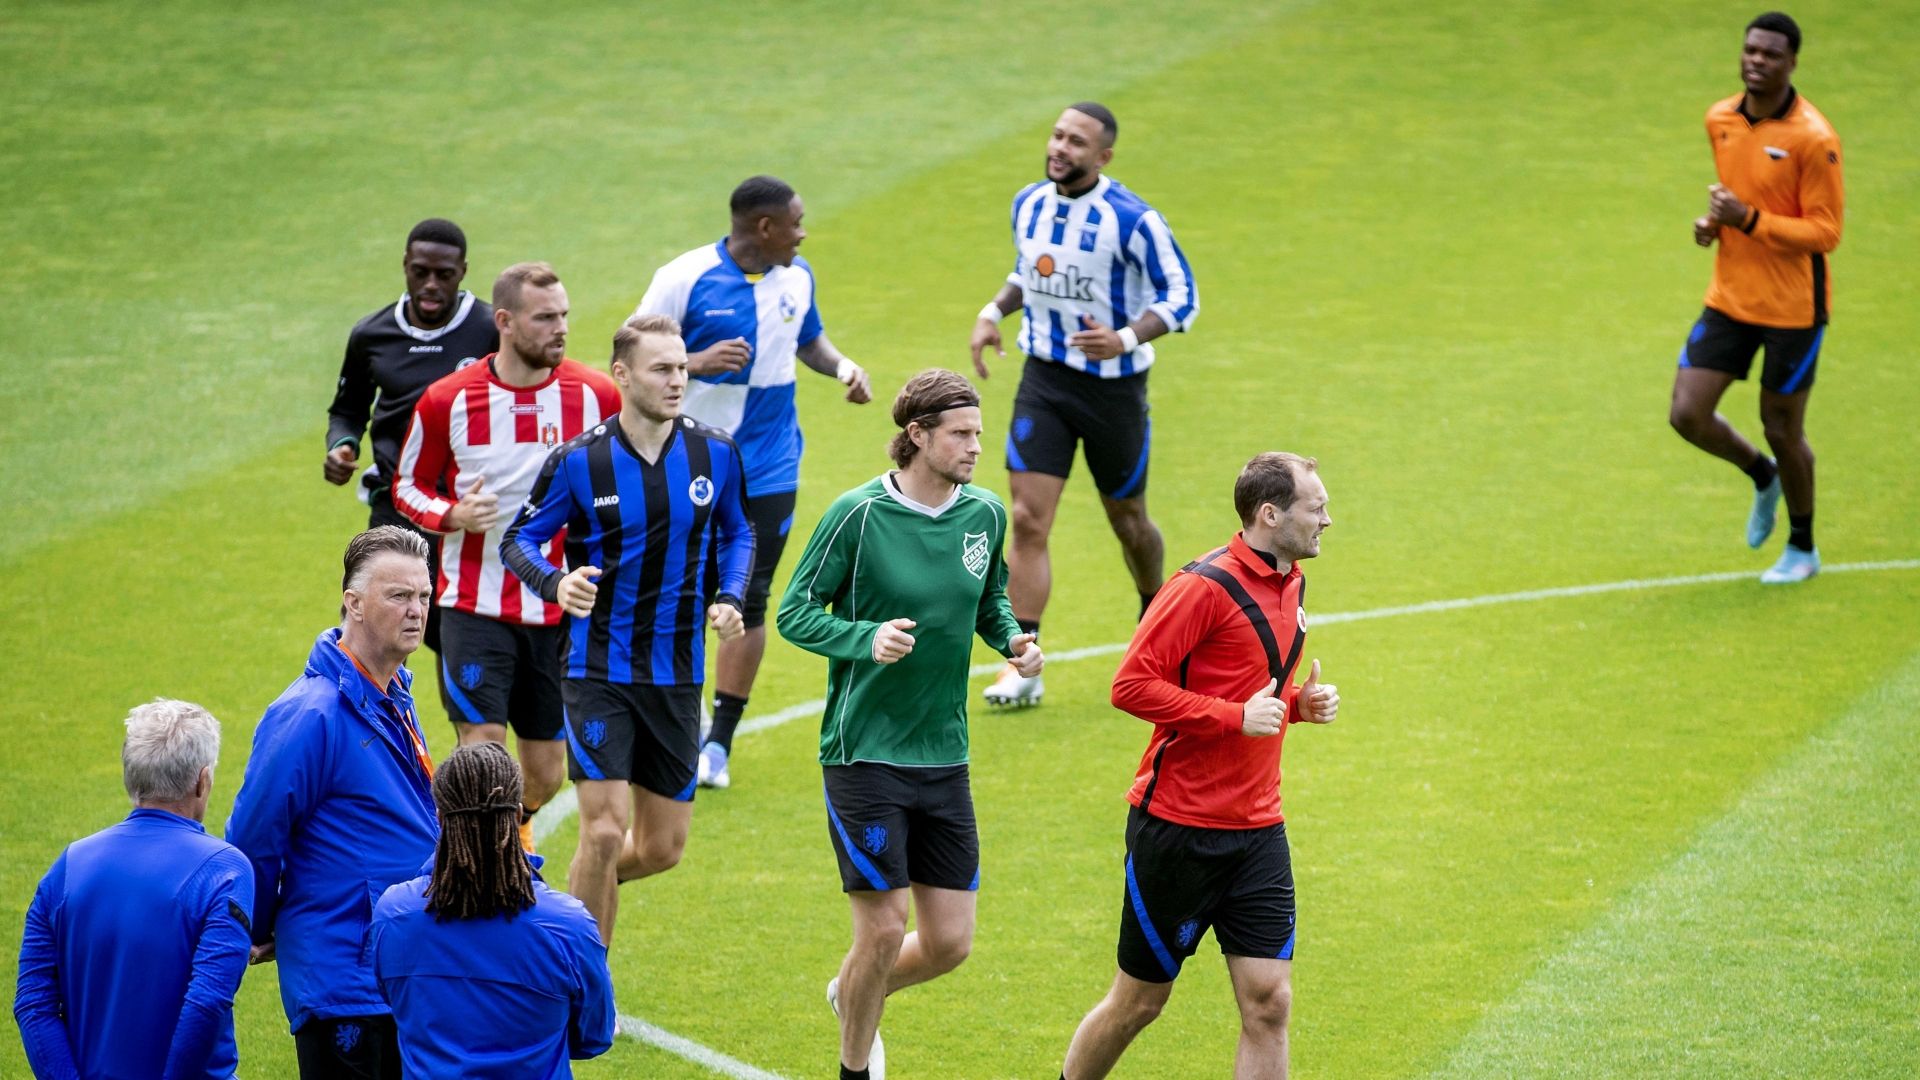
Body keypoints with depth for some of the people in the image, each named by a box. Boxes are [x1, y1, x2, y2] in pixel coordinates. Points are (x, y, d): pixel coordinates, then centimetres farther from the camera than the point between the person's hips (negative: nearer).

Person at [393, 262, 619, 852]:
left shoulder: (597, 396, -4)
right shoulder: (448, 400, -6)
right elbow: (409, 485, 8)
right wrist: (454, 515, -13)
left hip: (560, 609, 2)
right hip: (475, 605, -2)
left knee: (545, 773, 10)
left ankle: (517, 828, 43)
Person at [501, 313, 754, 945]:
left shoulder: (715, 455, -1)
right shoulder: (578, 462, -10)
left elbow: (736, 533, 16)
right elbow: (519, 538, -1)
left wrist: (729, 598, -2)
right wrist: (556, 584, -22)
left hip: (677, 675, 4)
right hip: (599, 672, -4)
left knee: (662, 848, 7)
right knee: (605, 832, -12)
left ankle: (575, 896, 40)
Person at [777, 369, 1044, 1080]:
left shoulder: (986, 515, 4)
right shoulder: (857, 515, -12)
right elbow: (794, 614, -6)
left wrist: (1013, 640, -1)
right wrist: (866, 639, -24)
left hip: (944, 755, 5)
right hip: (864, 751, -5)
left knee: (948, 942, 4)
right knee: (882, 931, -7)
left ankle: (855, 995, 37)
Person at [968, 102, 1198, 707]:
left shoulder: (1132, 220, -17)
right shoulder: (1028, 204, 1)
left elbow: (1181, 299, -12)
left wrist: (1126, 338, -27)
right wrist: (995, 311, 3)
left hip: (1114, 385, -3)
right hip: (1044, 380, 4)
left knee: (1128, 522, 13)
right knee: (1027, 521, -9)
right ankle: (1024, 667, -9)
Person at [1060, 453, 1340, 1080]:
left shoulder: (1290, 584, 11)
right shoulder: (1206, 586, -15)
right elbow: (1132, 685, -19)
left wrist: (1299, 703, 6)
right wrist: (1236, 716, -21)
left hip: (1258, 828, 7)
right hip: (1179, 827, -7)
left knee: (1269, 1004, -3)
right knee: (1139, 1000, 6)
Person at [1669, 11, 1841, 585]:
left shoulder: (1814, 138, -19)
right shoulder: (1720, 120, 2)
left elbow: (1826, 233, -18)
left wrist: (1749, 219, -27)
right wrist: (1714, 221, -1)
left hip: (1793, 307, -6)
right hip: (1730, 297, 6)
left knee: (1782, 429, 5)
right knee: (1688, 415, -2)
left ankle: (1802, 548, 29)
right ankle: (1762, 475, 30)